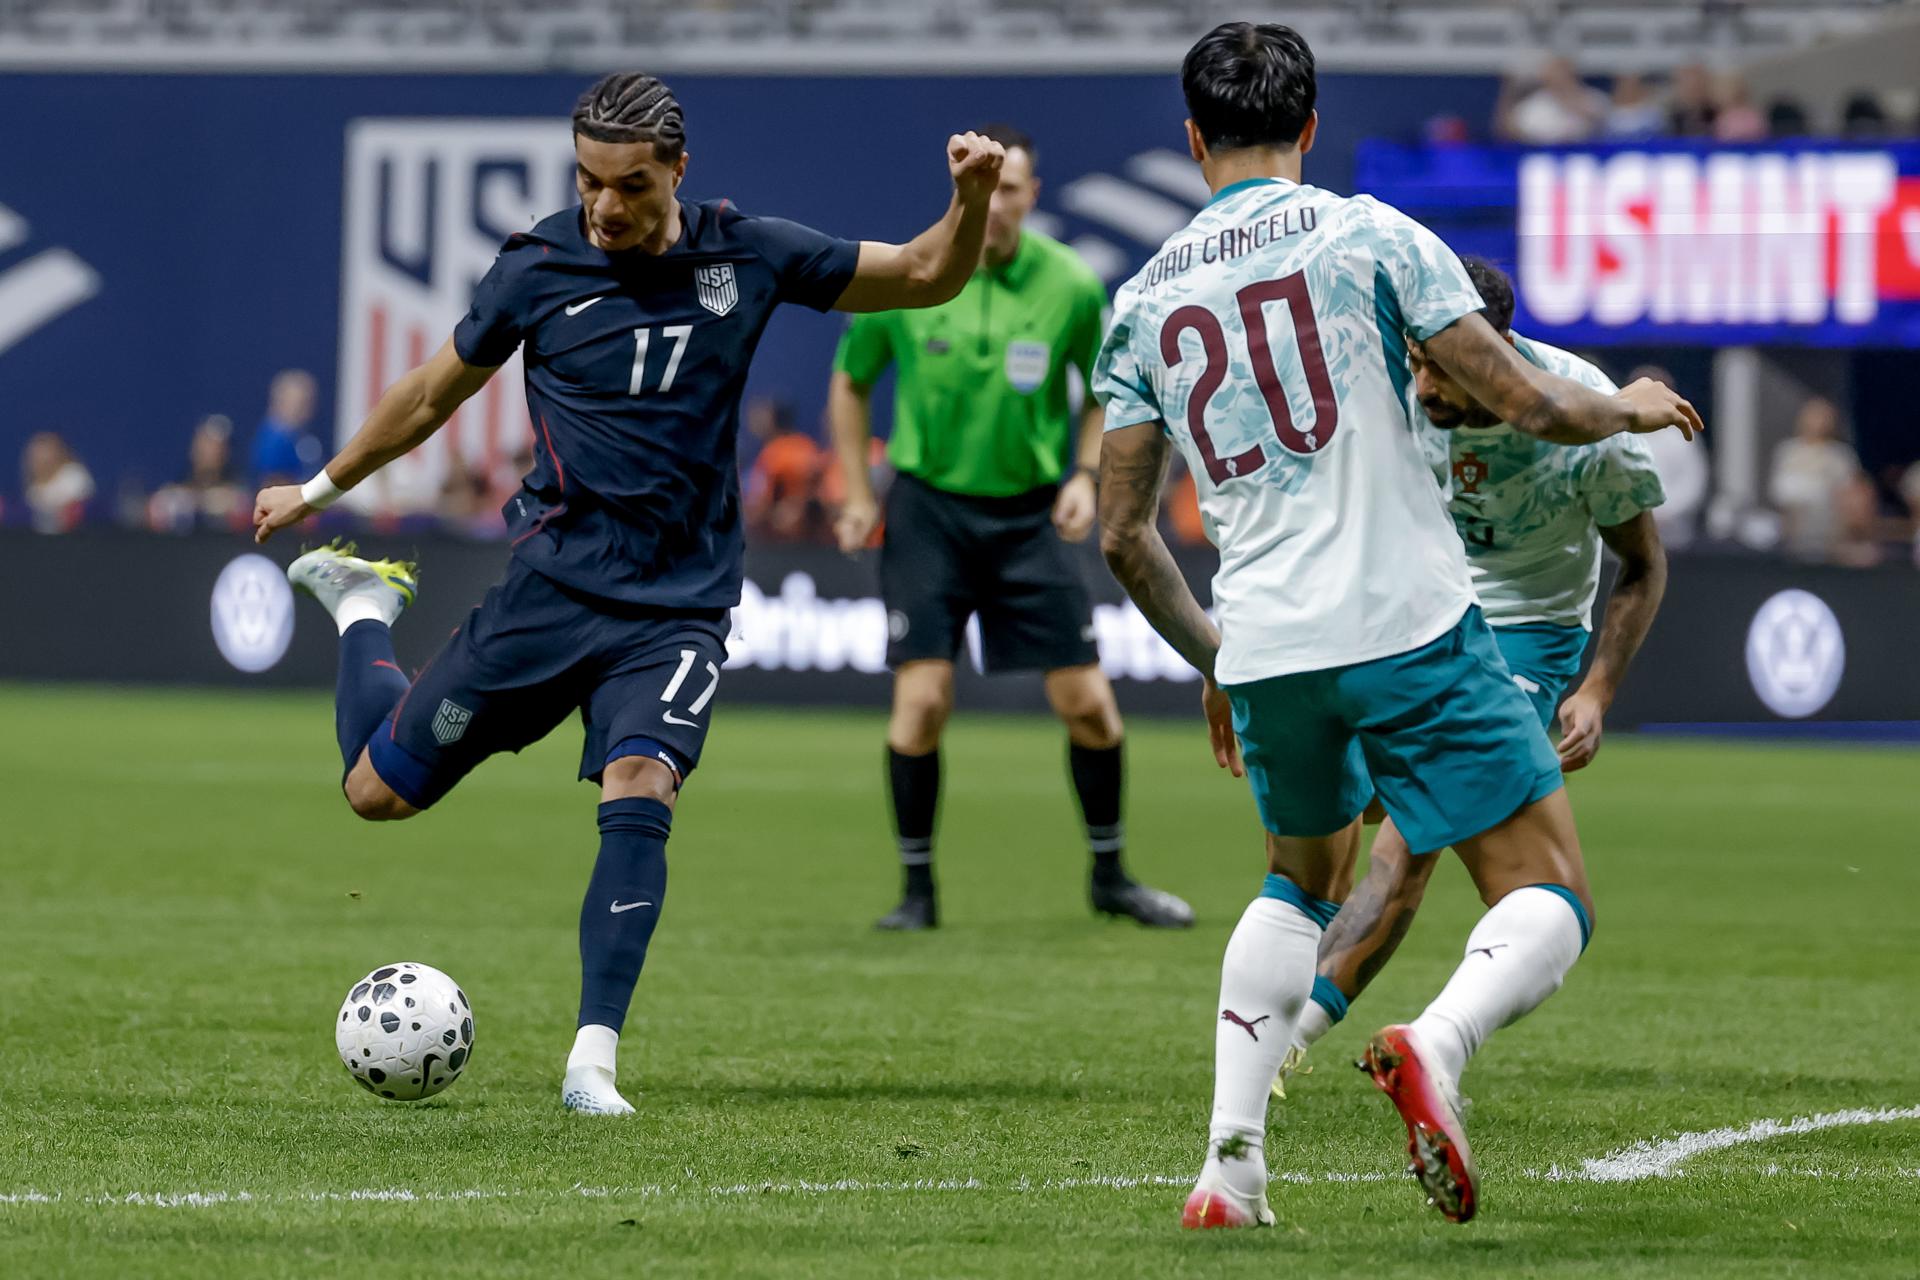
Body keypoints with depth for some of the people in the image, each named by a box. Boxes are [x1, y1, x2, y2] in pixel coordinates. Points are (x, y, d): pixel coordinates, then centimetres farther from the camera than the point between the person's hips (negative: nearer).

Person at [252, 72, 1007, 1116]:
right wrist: (321, 489, 21)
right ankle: (363, 609, 37)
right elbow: (434, 393, 14)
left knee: (640, 795, -25)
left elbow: (927, 277, 8)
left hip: (678, 607, 0)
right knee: (380, 790, 5)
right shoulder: (537, 270, -2)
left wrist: (970, 201, -12)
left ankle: (593, 1061, -21)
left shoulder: (746, 256, 0)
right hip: (554, 585, 0)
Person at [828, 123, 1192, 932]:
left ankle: (1110, 875, 18)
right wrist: (857, 494, 3)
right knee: (922, 698, -11)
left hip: (1030, 513, 1)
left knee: (1088, 703, -1)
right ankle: (917, 888, 4)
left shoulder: (1073, 287, -7)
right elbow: (850, 382, 8)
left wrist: (1085, 475, -6)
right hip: (928, 506, -1)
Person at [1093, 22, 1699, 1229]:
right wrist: (1629, 408, 16)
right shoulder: (1367, 235, -1)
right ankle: (1437, 1046, -31)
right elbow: (1529, 405, -5)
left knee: (1302, 881, 29)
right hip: (1410, 628, -5)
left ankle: (1230, 1164, 13)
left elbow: (1123, 533, 15)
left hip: (1264, 656, 5)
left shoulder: (1144, 299, 11)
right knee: (1551, 902, 1)